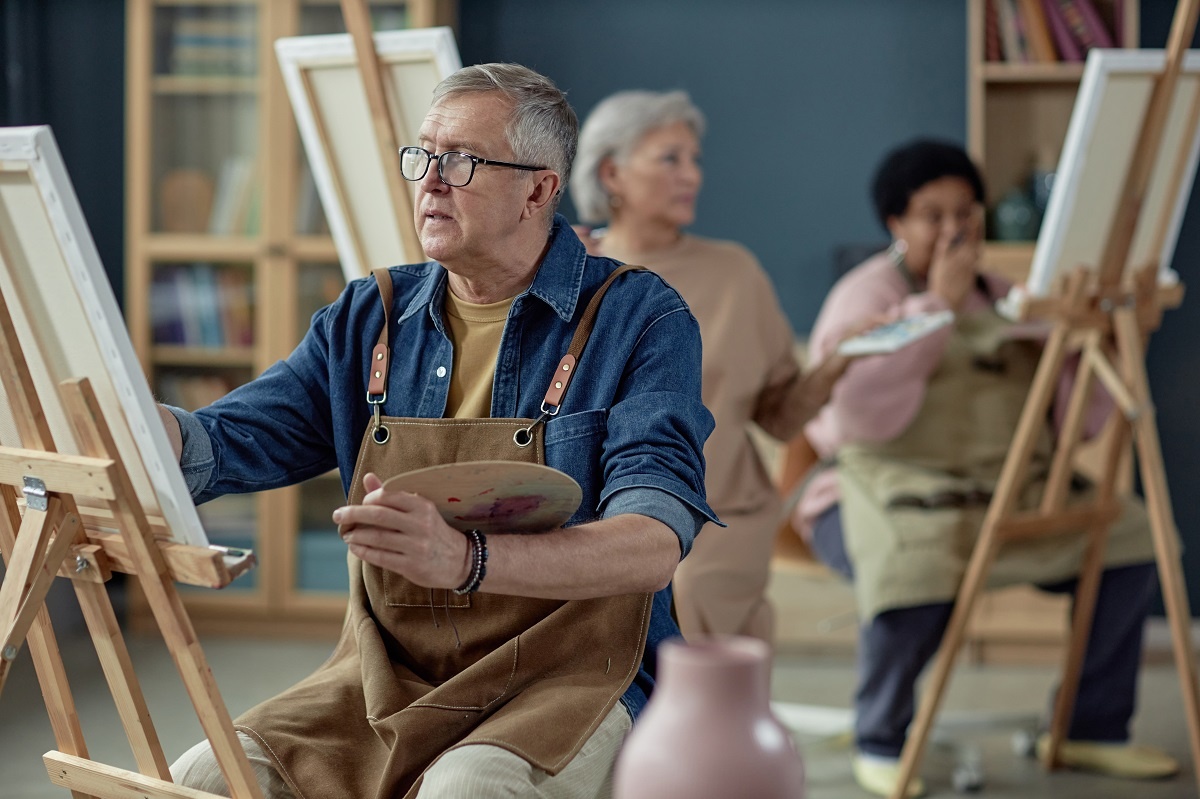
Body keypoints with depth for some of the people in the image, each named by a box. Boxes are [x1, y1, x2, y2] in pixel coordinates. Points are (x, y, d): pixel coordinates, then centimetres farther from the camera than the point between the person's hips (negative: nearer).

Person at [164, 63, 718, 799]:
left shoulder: (638, 319, -7)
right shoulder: (370, 318, 9)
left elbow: (654, 542, -21)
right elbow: (225, 444, 4)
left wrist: (466, 559, -38)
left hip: (567, 682, -4)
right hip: (389, 676, 4)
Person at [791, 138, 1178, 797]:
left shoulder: (1000, 298, 15)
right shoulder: (866, 293, -2)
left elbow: (1076, 416, 9)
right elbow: (862, 413, -21)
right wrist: (937, 305, -19)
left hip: (1007, 490, 6)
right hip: (887, 488, -6)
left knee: (1126, 539, -11)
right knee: (918, 562, -38)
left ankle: (1093, 730, 2)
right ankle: (880, 743, -15)